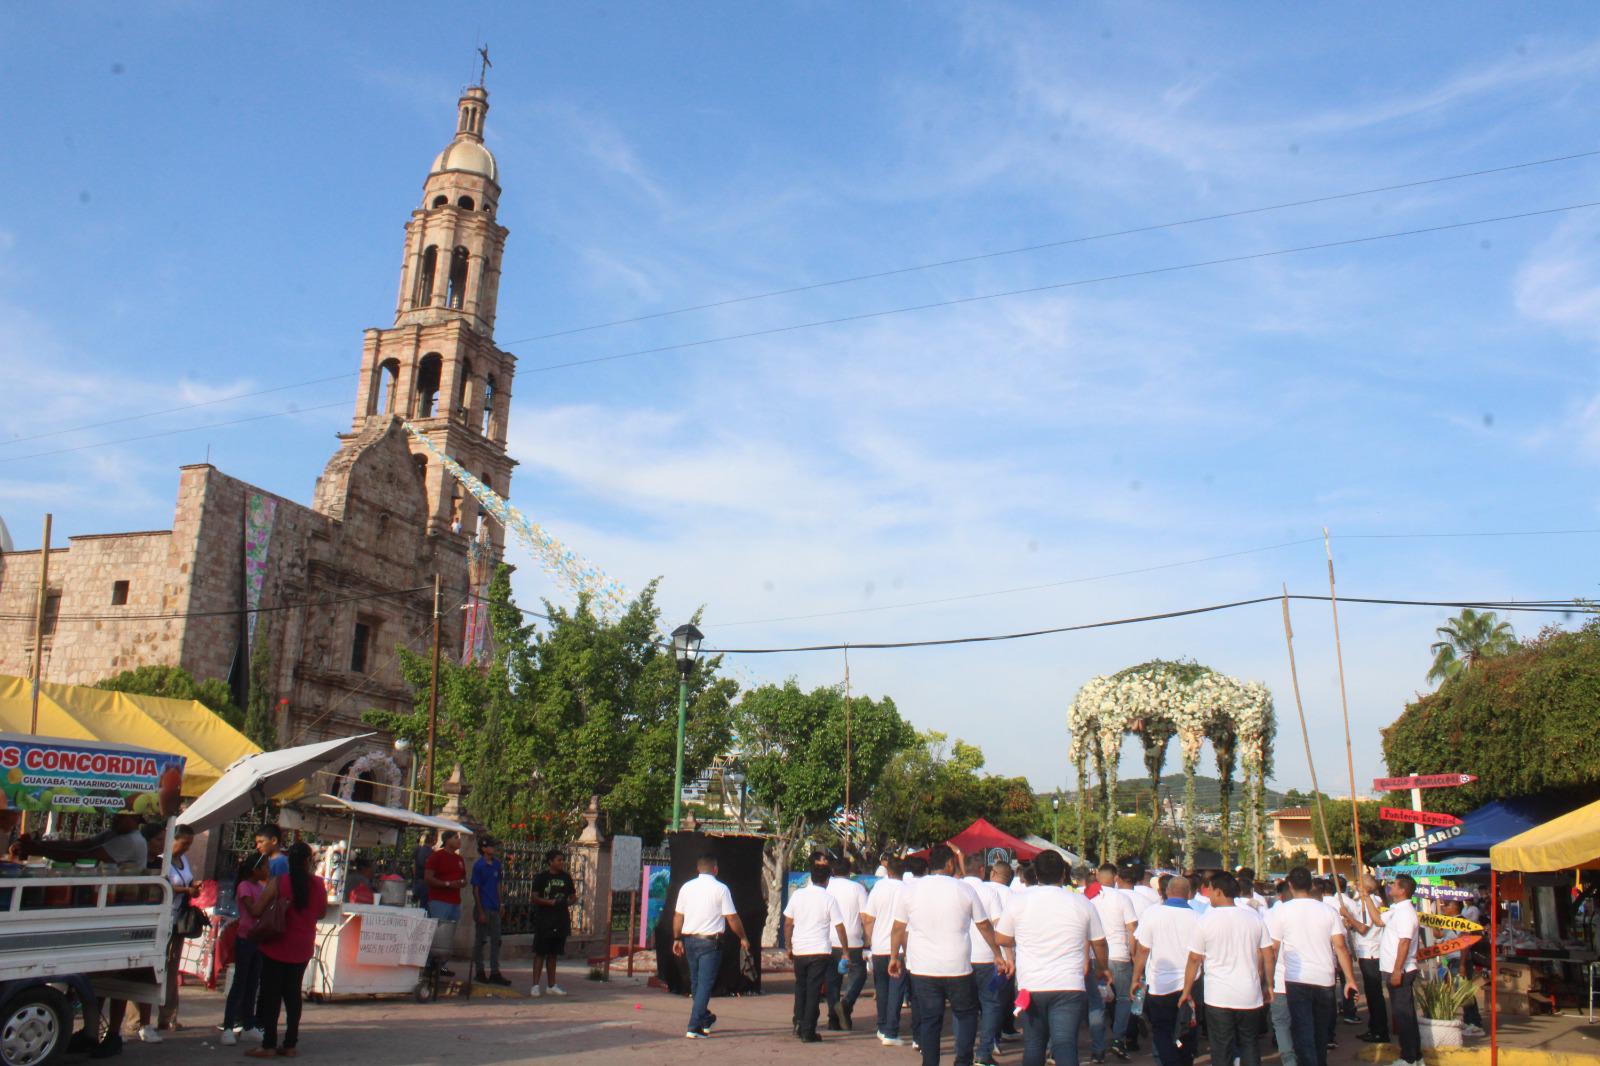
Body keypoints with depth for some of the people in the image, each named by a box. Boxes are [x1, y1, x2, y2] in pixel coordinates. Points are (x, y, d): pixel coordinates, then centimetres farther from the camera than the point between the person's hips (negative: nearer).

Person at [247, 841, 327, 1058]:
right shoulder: (318, 884, -4)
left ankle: (268, 1046, 4)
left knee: (271, 994, 5)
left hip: (277, 946, -3)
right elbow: (322, 912, 9)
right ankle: (290, 1044, 15)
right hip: (302, 949, 3)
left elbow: (258, 911, -10)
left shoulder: (278, 882, -13)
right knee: (293, 995, 14)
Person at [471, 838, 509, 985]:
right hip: (483, 908, -6)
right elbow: (475, 889, -10)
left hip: (494, 908, 6)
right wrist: (480, 912, -14)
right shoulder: (479, 865, -10)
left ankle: (495, 973, 11)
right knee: (480, 940, 4)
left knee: (496, 940, 6)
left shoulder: (497, 864, 7)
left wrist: (499, 904, 13)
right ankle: (479, 972, 14)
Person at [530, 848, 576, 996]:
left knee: (553, 954, 11)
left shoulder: (566, 877, 11)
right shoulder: (541, 878, -3)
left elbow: (573, 897, 16)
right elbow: (535, 898, -10)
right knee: (540, 953, -3)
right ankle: (536, 985, 0)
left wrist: (568, 902, -6)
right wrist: (550, 902, -23)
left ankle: (551, 985, 17)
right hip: (544, 921, -5)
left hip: (561, 921, 5)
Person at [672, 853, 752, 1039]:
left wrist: (677, 939, 20)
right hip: (710, 941, -5)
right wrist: (743, 937, 6)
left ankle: (705, 1019, 35)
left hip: (689, 940, 5)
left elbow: (678, 916, 8)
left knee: (695, 982, 19)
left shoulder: (687, 887, 4)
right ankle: (694, 1027, -7)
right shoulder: (720, 889, -8)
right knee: (705, 984, -2)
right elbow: (732, 918, -6)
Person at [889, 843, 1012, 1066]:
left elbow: (899, 929, 5)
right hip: (958, 968, -1)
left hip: (922, 969, 1)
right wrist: (998, 955, 19)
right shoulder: (965, 890, -1)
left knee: (929, 1020, 9)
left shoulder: (910, 890, 1)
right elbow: (985, 926, 8)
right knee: (966, 1014, 15)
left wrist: (895, 958, 18)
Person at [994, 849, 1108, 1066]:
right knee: (1065, 1045, -5)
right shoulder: (1082, 904, 1)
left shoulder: (1018, 903, 0)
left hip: (1030, 986, 1)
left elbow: (1001, 939, 9)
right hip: (1069, 986, -1)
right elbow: (1099, 943, 12)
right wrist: (1102, 968, 31)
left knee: (1033, 1046, 17)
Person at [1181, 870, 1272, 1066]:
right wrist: (1268, 985, 18)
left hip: (1218, 997, -3)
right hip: (1250, 996, 3)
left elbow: (1194, 960, -4)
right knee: (1250, 1047, 17)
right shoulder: (1254, 917, 0)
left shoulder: (1206, 920, -9)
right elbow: (1268, 956, 5)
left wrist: (1186, 992, 6)